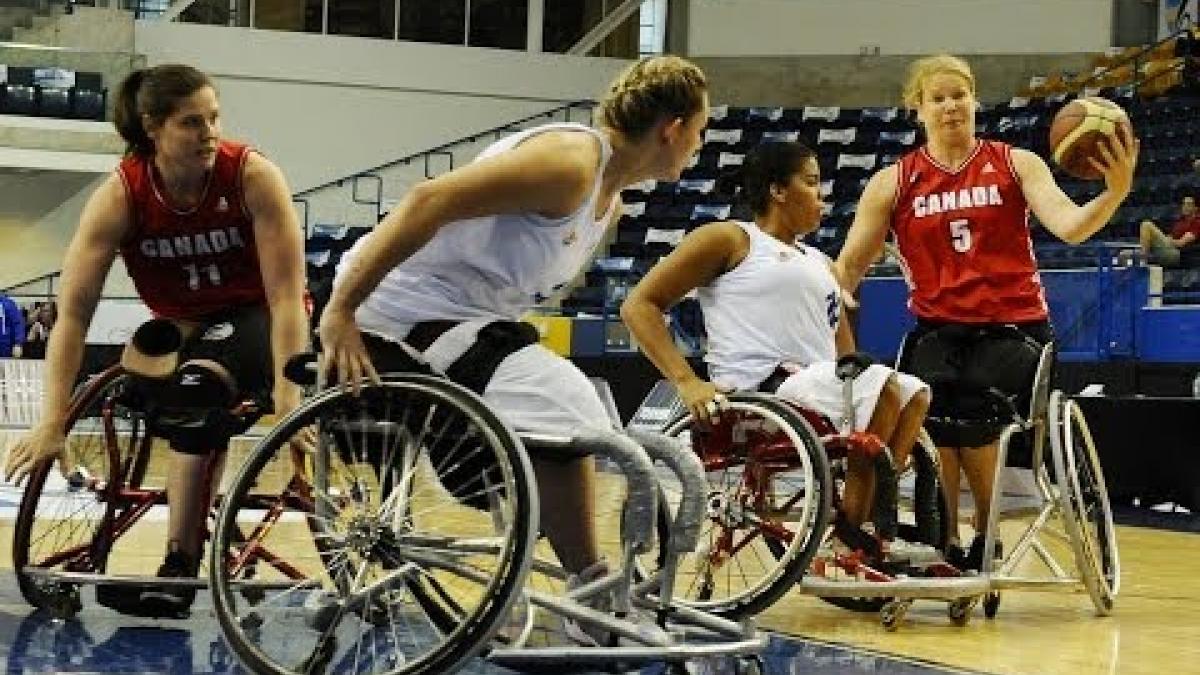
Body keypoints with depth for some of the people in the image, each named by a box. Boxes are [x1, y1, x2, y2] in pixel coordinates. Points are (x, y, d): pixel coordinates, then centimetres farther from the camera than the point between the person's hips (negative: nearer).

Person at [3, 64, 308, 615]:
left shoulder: (254, 177, -25)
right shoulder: (120, 196, -20)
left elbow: (286, 297, -27)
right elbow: (72, 313, -24)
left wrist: (287, 391, -37)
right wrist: (53, 422, -31)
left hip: (255, 322, -4)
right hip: (182, 329, 4)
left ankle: (180, 565, -27)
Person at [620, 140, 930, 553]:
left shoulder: (820, 263, 27)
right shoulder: (730, 240, 5)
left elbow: (845, 355, 25)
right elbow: (639, 306, -3)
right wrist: (688, 383, -14)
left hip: (821, 391, 8)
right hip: (760, 393, -8)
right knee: (883, 385, -23)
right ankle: (850, 535, -20)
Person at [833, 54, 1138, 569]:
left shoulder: (1015, 164, 4)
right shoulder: (893, 183, 7)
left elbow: (1070, 226, -10)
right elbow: (848, 267, 8)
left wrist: (1115, 192, -30)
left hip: (1014, 327, -1)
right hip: (937, 328, 1)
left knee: (969, 411, -30)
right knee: (925, 405, -31)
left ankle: (989, 534, -4)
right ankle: (943, 541, -12)